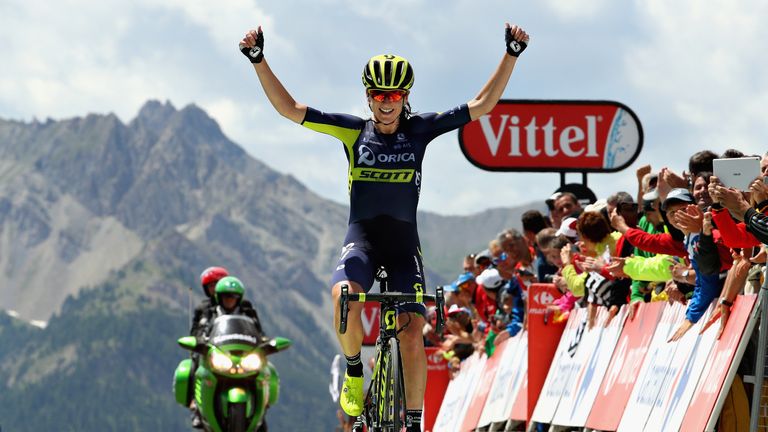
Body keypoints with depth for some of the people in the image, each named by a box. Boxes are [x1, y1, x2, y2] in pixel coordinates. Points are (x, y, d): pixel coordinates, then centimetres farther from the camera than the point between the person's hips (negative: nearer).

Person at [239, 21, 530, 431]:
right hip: (361, 239, -1)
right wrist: (258, 59, -15)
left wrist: (512, 53, -11)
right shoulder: (354, 131, -1)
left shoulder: (420, 129, -1)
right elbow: (289, 108, -5)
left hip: (404, 244, 1)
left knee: (412, 337, -10)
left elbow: (482, 104, -2)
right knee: (345, 297, -33)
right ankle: (354, 370, -7)